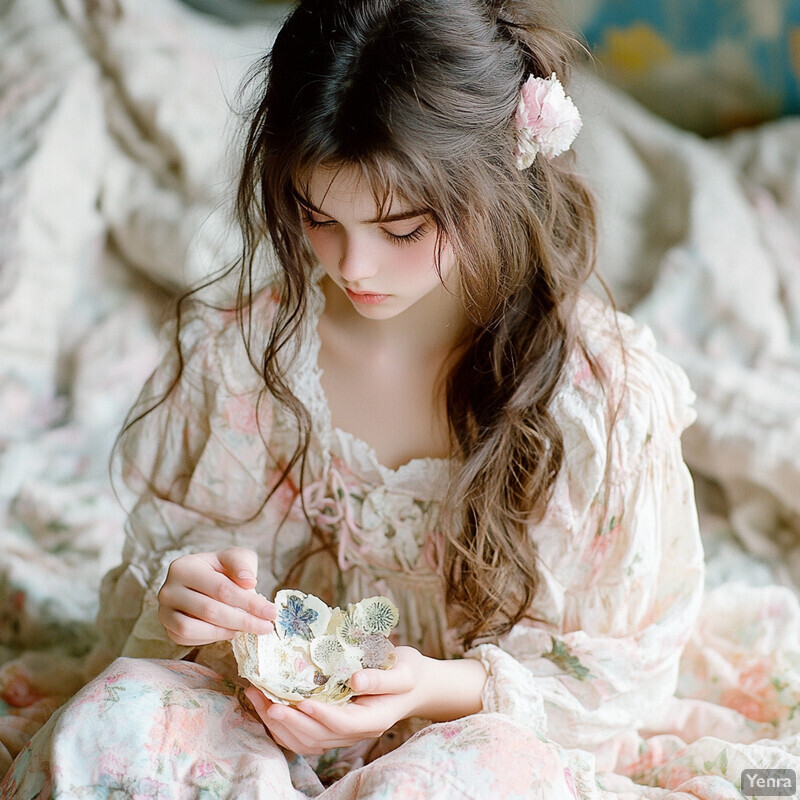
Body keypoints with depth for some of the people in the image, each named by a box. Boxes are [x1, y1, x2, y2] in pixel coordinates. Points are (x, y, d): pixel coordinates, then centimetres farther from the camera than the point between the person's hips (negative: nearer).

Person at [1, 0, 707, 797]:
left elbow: (625, 668, -7)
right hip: (270, 717, 2)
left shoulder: (606, 394, -16)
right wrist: (179, 597, -20)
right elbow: (158, 550, 6)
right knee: (107, 727, -29)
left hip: (471, 736, -1)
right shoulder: (240, 348, -8)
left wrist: (437, 687, -23)